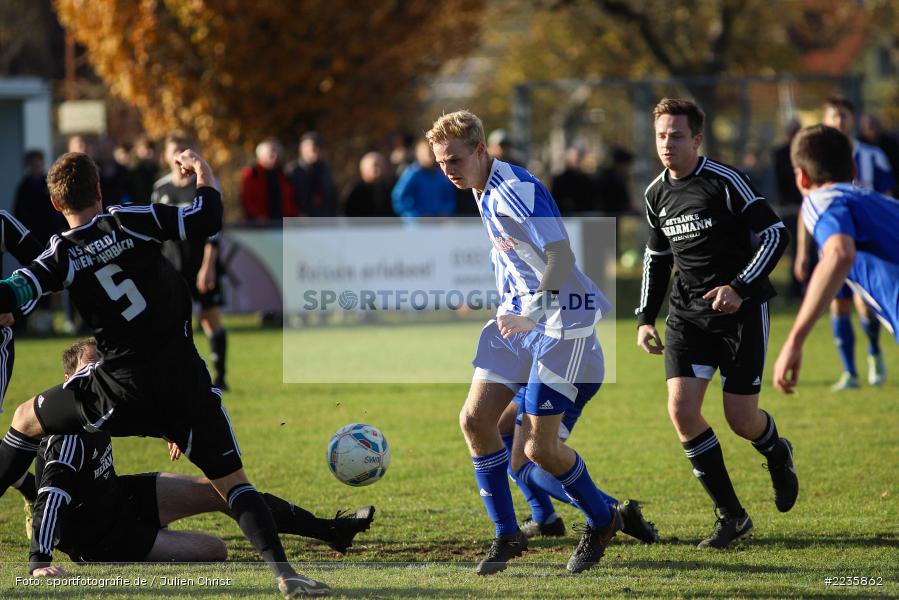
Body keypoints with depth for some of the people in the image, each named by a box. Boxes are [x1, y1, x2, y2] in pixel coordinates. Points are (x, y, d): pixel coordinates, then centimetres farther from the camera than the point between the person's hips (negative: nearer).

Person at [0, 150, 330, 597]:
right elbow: (207, 220, -3)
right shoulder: (131, 221, -2)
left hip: (122, 392, 0)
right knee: (232, 481, 6)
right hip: (186, 383, 1)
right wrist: (202, 170, 14)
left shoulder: (61, 256, -2)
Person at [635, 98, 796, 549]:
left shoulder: (726, 182, -13)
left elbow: (775, 234, -14)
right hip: (688, 312, 5)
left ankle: (777, 453, 35)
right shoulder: (656, 194, 6)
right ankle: (731, 515, -2)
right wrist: (646, 318, 13)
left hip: (741, 309, -5)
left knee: (740, 418, -5)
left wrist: (740, 287, -25)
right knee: (681, 408, -13)